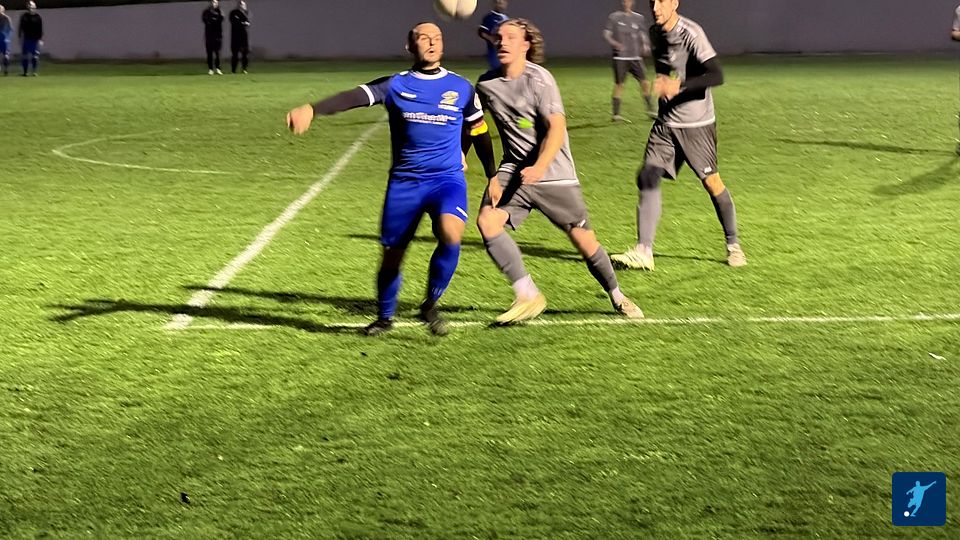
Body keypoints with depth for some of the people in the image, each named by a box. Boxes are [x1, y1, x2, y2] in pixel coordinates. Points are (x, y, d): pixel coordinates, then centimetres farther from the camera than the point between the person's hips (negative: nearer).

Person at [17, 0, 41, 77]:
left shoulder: (38, 17, 0)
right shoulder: (24, 17, 5)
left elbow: (41, 29, 0)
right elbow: (20, 28, 9)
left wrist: (41, 39, -5)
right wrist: (20, 38, 5)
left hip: (35, 39, -2)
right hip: (26, 39, 2)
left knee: (35, 56, -3)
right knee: (24, 56, 3)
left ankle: (34, 71, 2)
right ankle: (25, 71, 10)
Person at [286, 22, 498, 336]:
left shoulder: (462, 89, 5)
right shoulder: (395, 85, 1)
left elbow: (479, 136, 17)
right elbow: (355, 97, -16)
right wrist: (312, 110, -33)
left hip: (447, 179, -1)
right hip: (404, 183, 1)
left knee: (451, 234, -28)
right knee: (392, 254, 6)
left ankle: (430, 306, -6)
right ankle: (384, 318, 32)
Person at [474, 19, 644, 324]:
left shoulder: (539, 79, -13)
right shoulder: (486, 84, 3)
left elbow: (557, 128, -22)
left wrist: (539, 167, -37)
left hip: (554, 172, -3)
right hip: (513, 170, 4)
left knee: (583, 239, 1)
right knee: (487, 221, -23)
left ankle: (616, 296, 26)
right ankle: (528, 296, -19)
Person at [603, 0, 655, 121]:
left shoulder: (639, 18, 11)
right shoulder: (614, 17, 2)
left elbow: (643, 34, 16)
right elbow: (606, 34, -1)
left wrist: (645, 46, -4)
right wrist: (614, 43, -20)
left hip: (635, 57, 3)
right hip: (620, 58, -3)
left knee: (644, 82, -2)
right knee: (619, 84, -4)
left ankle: (650, 110, 10)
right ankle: (616, 114, 3)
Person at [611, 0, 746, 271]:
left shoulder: (690, 33, -18)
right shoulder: (655, 33, 7)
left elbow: (716, 76, -27)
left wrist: (679, 86, -33)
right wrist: (662, 84, 9)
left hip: (696, 123, -6)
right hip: (665, 122, 6)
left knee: (711, 181, 0)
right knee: (647, 178, -7)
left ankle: (733, 245, 20)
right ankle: (643, 251, -9)